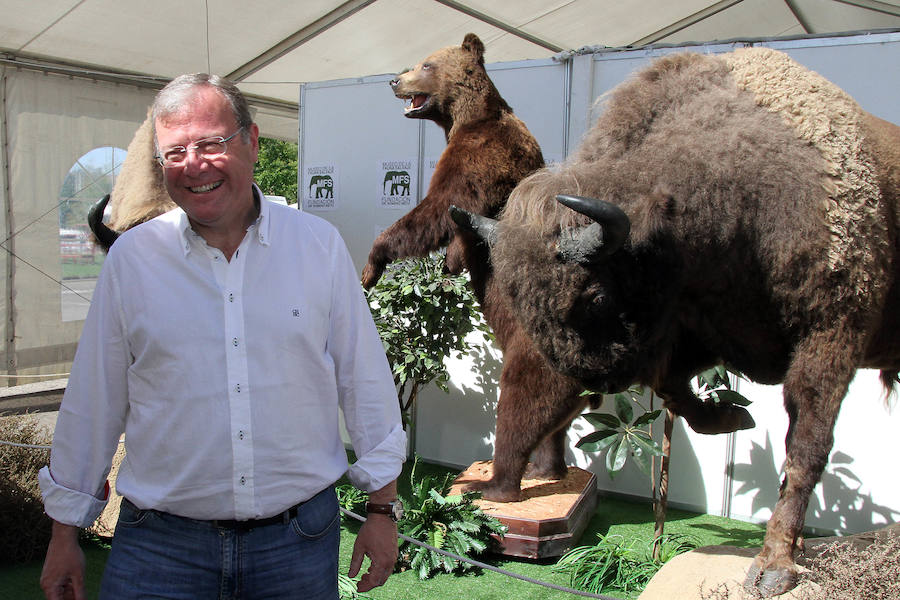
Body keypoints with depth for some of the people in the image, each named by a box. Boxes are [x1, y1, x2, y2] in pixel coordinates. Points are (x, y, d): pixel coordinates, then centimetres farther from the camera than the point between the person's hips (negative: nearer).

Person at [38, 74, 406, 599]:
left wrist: (382, 508, 2)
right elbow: (93, 402, 5)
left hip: (299, 538, 1)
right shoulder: (131, 258, -2)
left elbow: (366, 382, 1)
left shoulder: (319, 245, -3)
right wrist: (65, 534, 10)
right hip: (161, 546, 0)